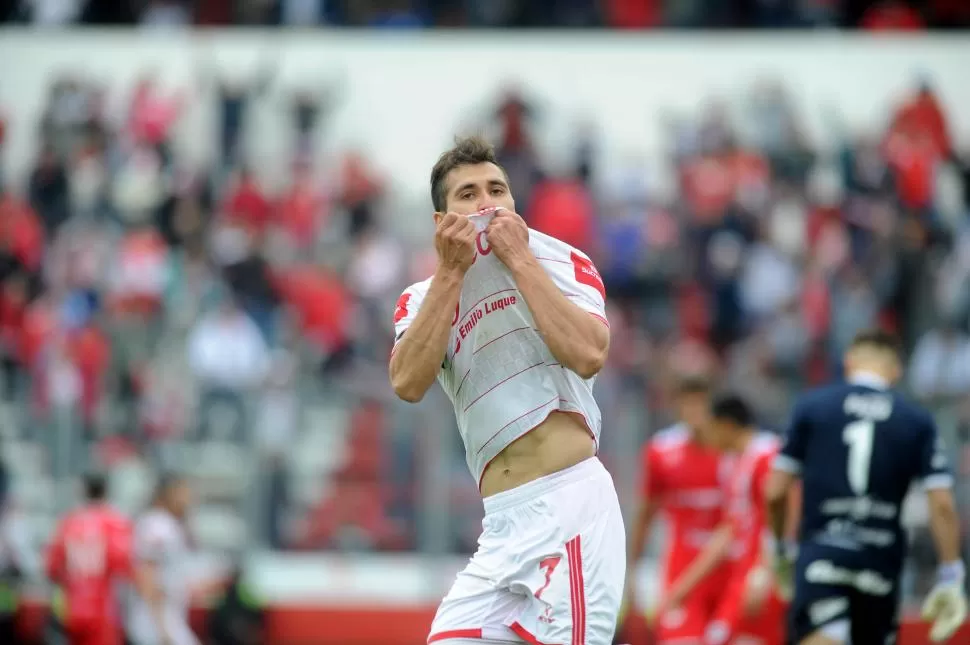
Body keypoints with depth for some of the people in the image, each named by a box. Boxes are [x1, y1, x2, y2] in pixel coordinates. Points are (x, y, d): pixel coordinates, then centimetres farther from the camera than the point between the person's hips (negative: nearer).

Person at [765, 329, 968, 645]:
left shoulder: (810, 406, 5)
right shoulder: (918, 422, 7)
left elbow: (776, 492, 6)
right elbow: (943, 506, 0)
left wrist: (779, 548, 23)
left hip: (819, 553, -2)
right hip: (881, 559, 2)